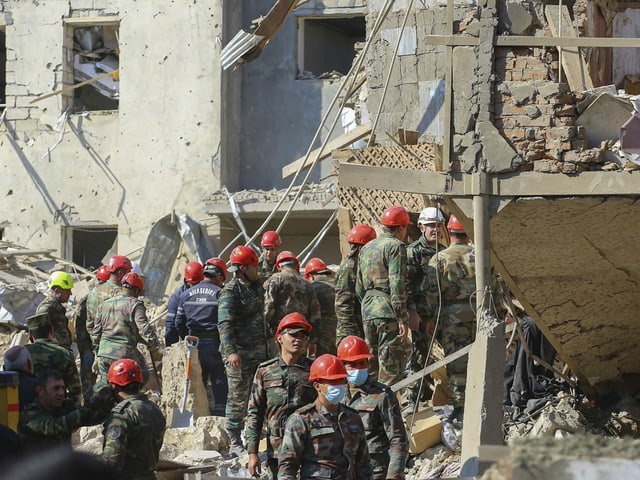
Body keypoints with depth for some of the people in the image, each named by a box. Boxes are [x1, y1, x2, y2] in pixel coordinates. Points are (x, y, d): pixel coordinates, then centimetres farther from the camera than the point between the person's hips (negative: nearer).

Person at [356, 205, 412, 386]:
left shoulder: (366, 249, 19)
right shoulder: (396, 246, -7)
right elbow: (397, 284, -15)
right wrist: (403, 319, -16)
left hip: (368, 312, 8)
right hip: (388, 312, -8)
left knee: (371, 366, 14)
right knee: (391, 367, -8)